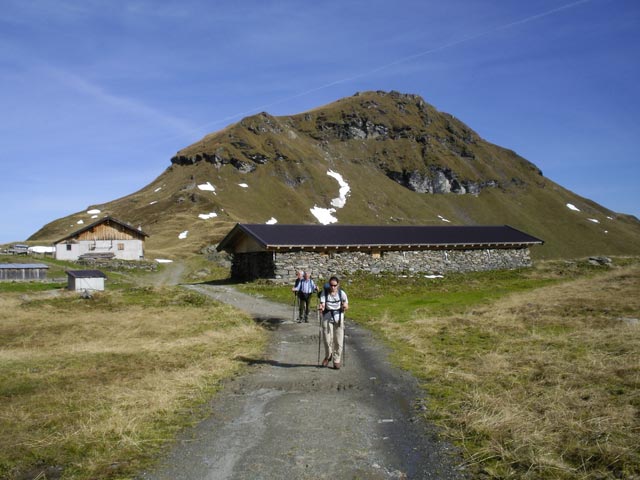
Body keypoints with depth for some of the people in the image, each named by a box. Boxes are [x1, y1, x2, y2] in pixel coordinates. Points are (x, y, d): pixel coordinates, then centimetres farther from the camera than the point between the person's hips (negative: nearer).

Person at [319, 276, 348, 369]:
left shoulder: (341, 293, -4)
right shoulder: (324, 293, -6)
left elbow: (346, 306, -4)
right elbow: (323, 305, -11)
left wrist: (345, 306, -28)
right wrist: (321, 307, -34)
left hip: (338, 317, 1)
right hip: (327, 317, 0)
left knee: (338, 340, 1)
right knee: (327, 340, -1)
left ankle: (336, 360, 18)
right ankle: (328, 356, 28)